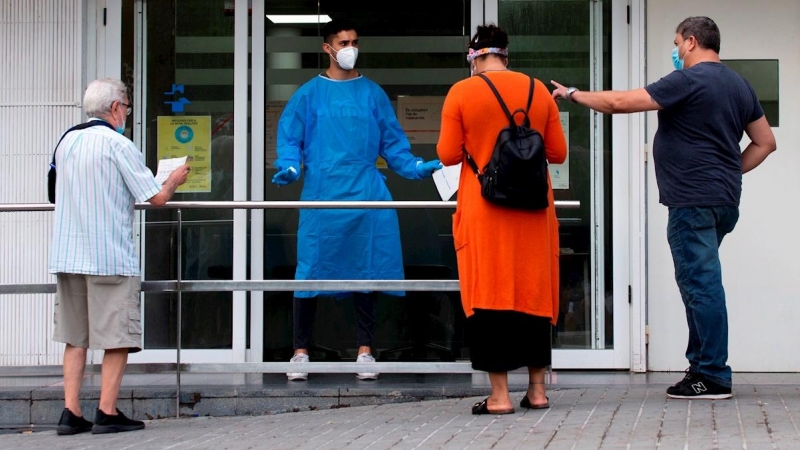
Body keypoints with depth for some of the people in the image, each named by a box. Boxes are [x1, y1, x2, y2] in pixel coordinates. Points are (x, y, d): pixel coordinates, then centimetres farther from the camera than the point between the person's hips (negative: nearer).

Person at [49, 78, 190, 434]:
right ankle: (107, 413, 0)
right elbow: (157, 197, -10)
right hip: (111, 256, -6)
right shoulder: (118, 145, -9)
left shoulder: (67, 142, 11)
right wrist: (174, 180, 12)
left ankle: (71, 412, 5)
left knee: (75, 337, 10)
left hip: (67, 256, 6)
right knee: (118, 337, 1)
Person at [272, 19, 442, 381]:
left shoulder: (372, 94, 11)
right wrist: (289, 168, -15)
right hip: (321, 197, -1)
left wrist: (415, 167, -1)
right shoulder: (309, 94, 7)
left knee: (365, 270, 2)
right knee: (311, 271, -2)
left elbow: (392, 142, 12)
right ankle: (301, 351, 8)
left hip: (366, 197, 2)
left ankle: (365, 351, 11)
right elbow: (289, 138, 3)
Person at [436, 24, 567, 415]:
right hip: (533, 209, 3)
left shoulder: (461, 92, -4)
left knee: (490, 294, 0)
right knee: (534, 292, 11)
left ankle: (500, 395, -2)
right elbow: (558, 153, 7)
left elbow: (448, 155, -5)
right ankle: (537, 389, 16)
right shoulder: (538, 91, 5)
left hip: (484, 210, -3)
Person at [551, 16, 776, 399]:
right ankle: (701, 365, 20)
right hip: (725, 200, 9)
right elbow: (765, 142, 20)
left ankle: (713, 377, -5)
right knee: (700, 282, 16)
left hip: (694, 200, -9)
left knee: (701, 283, -6)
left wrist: (573, 94, 0)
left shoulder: (687, 81, -11)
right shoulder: (739, 85, 15)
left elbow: (620, 102, -13)